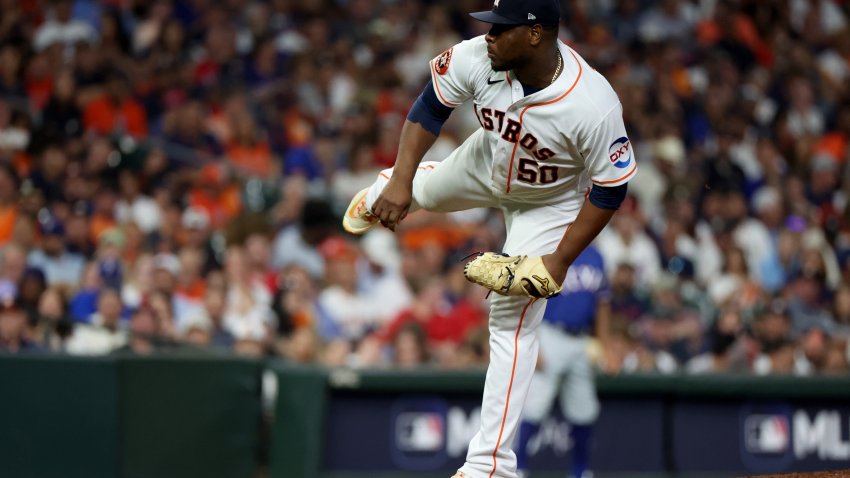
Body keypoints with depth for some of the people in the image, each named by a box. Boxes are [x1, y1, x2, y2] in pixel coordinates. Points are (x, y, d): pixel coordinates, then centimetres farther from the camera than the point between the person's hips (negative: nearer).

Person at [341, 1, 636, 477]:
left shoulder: (594, 107, -42)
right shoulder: (476, 59, -33)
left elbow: (610, 189, -28)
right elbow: (429, 109, -15)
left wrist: (560, 260, -27)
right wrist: (400, 182, -26)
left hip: (550, 204, -4)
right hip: (487, 164, 4)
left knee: (513, 321, -8)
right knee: (427, 190, 32)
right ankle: (387, 191, 73)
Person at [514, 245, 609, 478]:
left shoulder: (594, 257, 11)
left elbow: (602, 302, 18)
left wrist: (604, 345, 12)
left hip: (582, 343, 6)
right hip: (550, 337, -6)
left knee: (583, 411, 9)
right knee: (534, 407, -11)